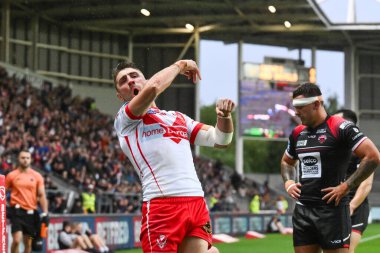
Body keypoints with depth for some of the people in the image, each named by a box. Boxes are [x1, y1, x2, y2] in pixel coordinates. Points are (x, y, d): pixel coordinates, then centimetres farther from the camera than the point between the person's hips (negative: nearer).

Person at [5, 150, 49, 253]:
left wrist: (44, 214, -1)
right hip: (17, 211, -2)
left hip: (31, 212, 2)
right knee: (17, 240, -17)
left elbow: (42, 195, 6)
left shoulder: (37, 176, 6)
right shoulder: (12, 175, 2)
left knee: (28, 243, 8)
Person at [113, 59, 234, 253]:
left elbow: (219, 140, 23)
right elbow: (152, 87, -10)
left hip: (197, 204, 5)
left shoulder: (178, 118, 26)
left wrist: (224, 115, 3)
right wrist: (180, 65, 5)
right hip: (162, 206, -5)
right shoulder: (124, 119, 7)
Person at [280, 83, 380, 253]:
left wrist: (347, 186, -16)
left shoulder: (340, 128, -9)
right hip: (302, 210, 7)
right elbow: (287, 162, 32)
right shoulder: (297, 133, 13)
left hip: (331, 209, -7)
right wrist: (288, 182, 11)